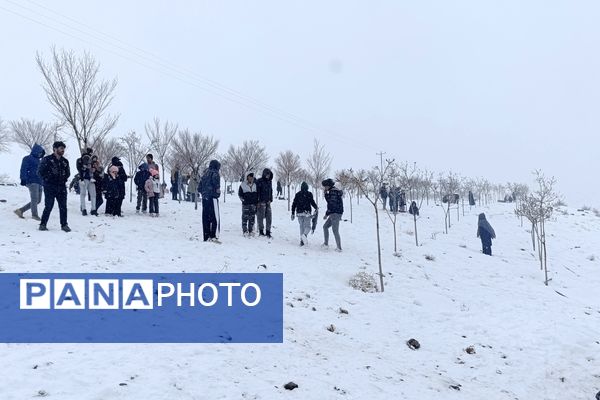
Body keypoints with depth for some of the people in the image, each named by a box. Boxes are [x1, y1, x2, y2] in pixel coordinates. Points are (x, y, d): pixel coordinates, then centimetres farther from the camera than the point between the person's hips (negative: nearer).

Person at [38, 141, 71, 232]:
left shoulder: (65, 161, 12)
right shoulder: (46, 159, -3)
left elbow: (68, 173, 22)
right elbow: (41, 172, -3)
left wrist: (64, 180, 9)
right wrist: (47, 180, -6)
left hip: (62, 187, 5)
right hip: (50, 188, -4)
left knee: (63, 207, 4)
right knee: (48, 207, -4)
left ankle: (64, 225, 11)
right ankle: (43, 224, 9)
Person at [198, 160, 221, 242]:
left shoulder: (205, 173, 16)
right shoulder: (215, 173, -6)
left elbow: (199, 187, 16)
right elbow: (216, 185, -20)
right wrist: (218, 192, -4)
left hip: (204, 198, 7)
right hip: (212, 198, -7)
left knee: (206, 218, 9)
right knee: (215, 218, -5)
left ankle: (206, 237, 11)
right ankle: (213, 236, -14)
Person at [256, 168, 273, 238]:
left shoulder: (270, 181, 13)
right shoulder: (259, 181, -7)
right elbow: (257, 192, -10)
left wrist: (270, 200, 12)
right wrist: (258, 201, -14)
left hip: (267, 202, 6)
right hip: (261, 202, -6)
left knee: (269, 217, 3)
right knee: (261, 217, -2)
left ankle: (268, 232, 8)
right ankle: (261, 231, 8)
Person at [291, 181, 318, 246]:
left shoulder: (297, 194, 8)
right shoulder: (309, 194, -2)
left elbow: (294, 204, 8)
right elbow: (312, 202, -8)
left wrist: (293, 213, 13)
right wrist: (316, 208, 11)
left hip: (299, 213, 4)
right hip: (307, 213, -3)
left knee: (301, 226, 13)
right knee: (308, 226, 3)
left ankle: (302, 241, 8)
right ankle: (304, 235, -27)